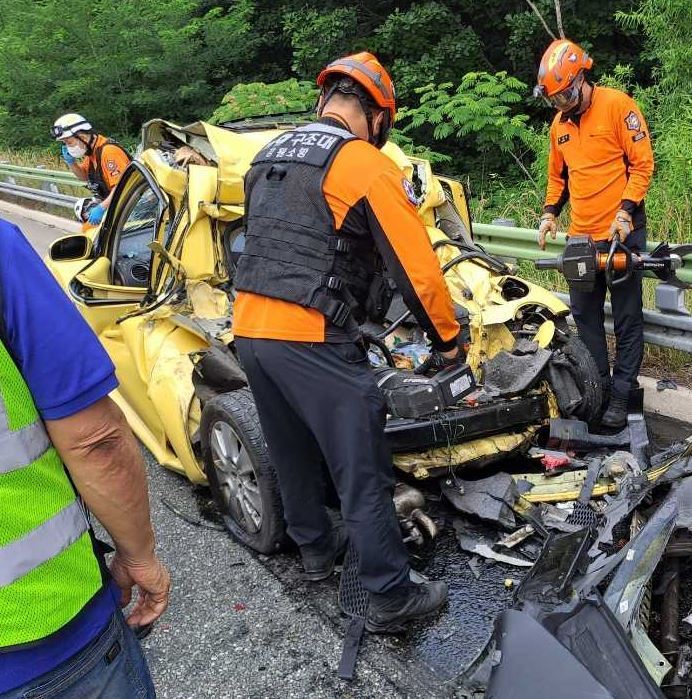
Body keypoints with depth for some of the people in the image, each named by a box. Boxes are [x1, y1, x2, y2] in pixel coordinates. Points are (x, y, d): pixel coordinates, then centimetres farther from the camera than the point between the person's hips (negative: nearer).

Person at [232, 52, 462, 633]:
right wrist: (447, 339, 3)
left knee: (294, 455, 24)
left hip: (248, 327, 8)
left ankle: (316, 549, 42)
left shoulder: (267, 157, 16)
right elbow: (417, 265, -9)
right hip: (312, 340, -8)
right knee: (364, 474, 3)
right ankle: (392, 599, 15)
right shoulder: (367, 165, -6)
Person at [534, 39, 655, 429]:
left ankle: (621, 394, 9)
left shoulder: (617, 105, -7)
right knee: (586, 315, 10)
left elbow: (642, 163, -9)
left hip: (621, 232, -6)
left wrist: (626, 209, -17)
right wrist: (551, 212, 9)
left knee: (627, 319, 2)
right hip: (581, 235, 7)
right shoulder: (559, 124, 13)